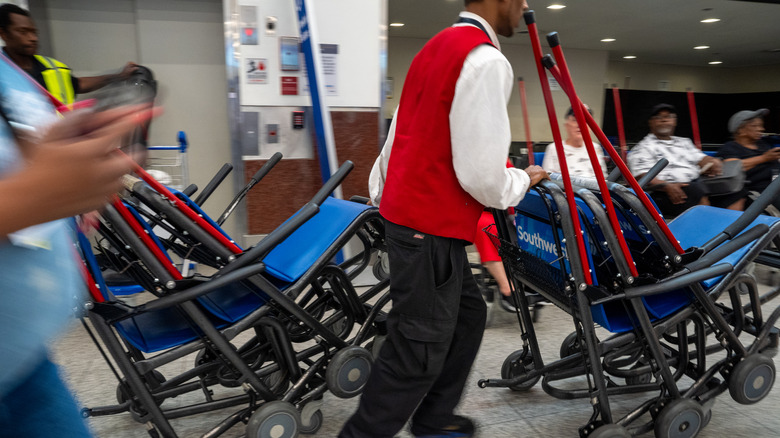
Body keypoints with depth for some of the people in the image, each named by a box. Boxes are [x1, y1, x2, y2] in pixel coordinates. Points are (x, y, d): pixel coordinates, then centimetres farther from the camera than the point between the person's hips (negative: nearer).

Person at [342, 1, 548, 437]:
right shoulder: (488, 61, -15)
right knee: (418, 350, 1)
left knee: (467, 312, 20)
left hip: (408, 211, 10)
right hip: (431, 226, -10)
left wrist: (382, 196, 24)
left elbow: (402, 135, 17)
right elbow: (482, 174, -20)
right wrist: (524, 180, 1)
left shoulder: (437, 46, 14)